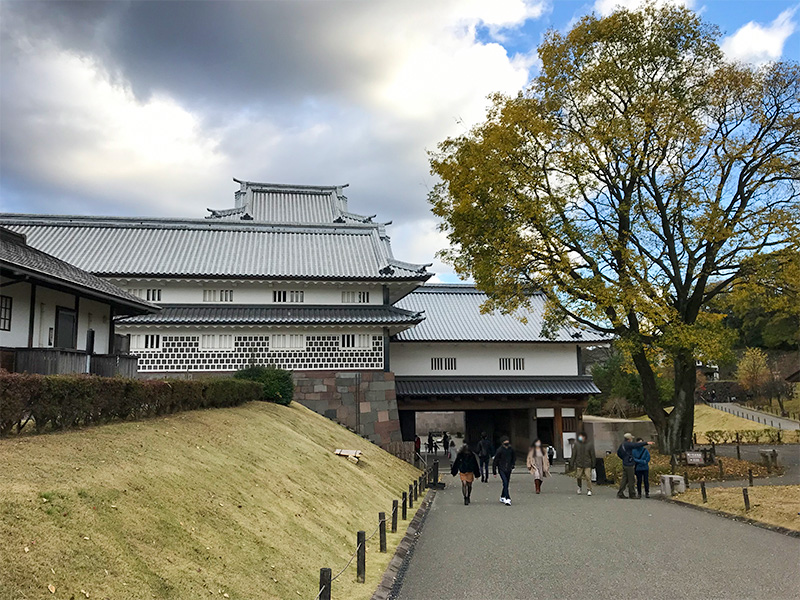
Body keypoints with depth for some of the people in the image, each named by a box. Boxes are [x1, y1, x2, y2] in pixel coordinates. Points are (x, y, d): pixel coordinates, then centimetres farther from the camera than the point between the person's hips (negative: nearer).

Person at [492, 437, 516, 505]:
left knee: (506, 484, 10)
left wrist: (512, 465, 9)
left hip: (508, 470, 5)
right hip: (501, 469, -5)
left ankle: (502, 497, 28)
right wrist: (494, 472, -4)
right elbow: (495, 461, -7)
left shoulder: (511, 449, 0)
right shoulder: (500, 450, -13)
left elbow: (514, 458, 21)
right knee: (505, 483, -17)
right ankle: (508, 499, -20)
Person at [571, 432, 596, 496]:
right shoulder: (576, 444, 2)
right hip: (579, 464, 1)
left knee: (588, 478, -6)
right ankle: (579, 487, 29)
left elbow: (592, 455, 4)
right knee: (579, 477, 5)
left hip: (587, 465, -1)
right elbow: (574, 455, 6)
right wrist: (573, 464, 4)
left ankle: (589, 490, 2)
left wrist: (593, 464, 1)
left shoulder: (590, 445, 0)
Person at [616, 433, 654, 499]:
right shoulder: (628, 444, -15)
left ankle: (620, 493, 8)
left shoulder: (622, 444, 13)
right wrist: (646, 443, -27)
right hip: (629, 464, -9)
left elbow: (618, 452, 24)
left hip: (624, 464, 9)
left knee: (624, 479, 10)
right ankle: (632, 495, 5)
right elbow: (637, 445, -26)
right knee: (631, 480, -1)